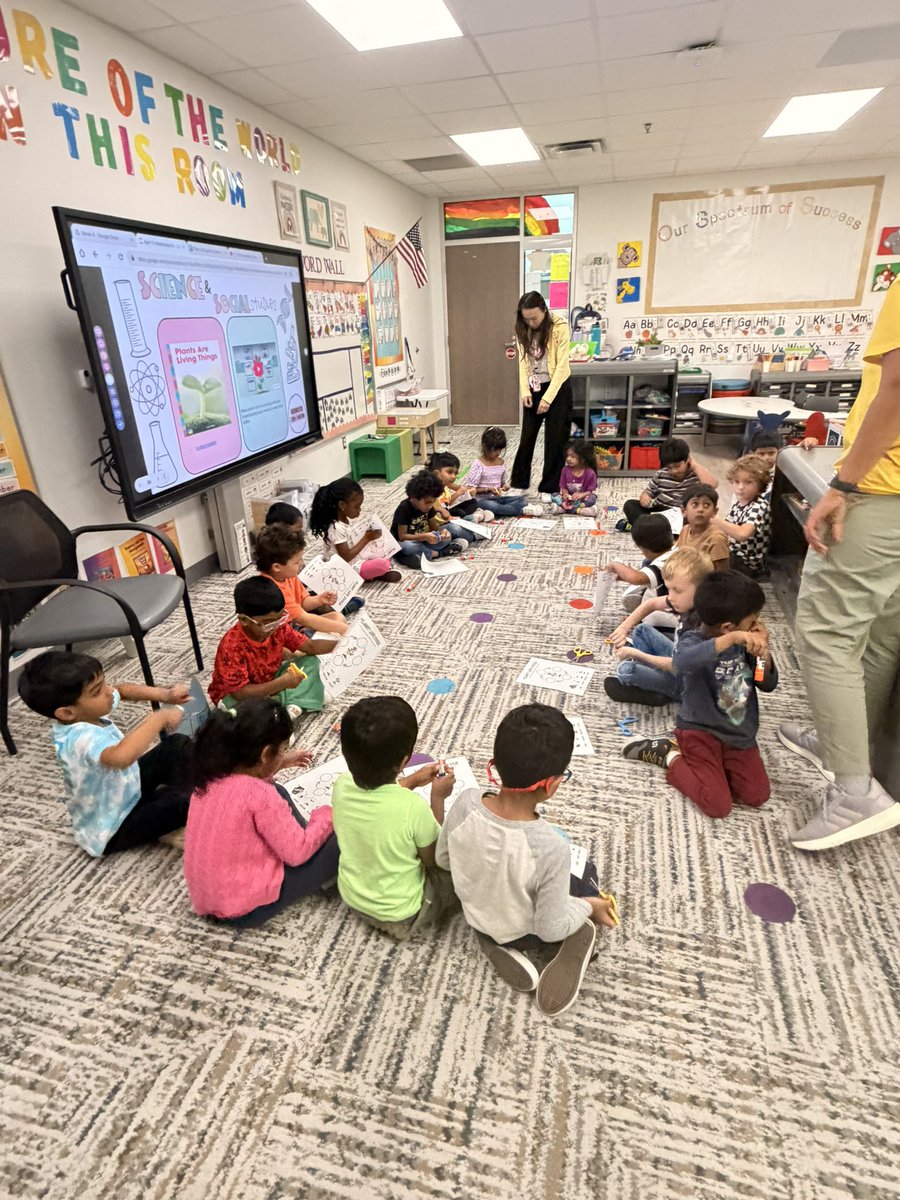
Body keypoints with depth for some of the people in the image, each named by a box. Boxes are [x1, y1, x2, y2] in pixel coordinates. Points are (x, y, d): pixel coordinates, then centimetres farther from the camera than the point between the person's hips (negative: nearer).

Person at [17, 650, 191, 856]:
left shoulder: (84, 714, -12)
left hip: (126, 789, 9)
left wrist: (164, 695, -5)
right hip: (111, 831, -9)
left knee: (178, 744, 7)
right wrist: (160, 718, -50)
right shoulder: (81, 738, -41)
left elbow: (121, 690, 9)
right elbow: (121, 756, -64)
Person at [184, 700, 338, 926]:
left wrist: (279, 764, 15)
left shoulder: (213, 773, -7)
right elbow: (297, 852, -20)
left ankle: (315, 840, 17)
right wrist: (327, 815, -6)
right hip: (245, 907, -8)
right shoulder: (261, 795, -29)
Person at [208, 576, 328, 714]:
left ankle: (294, 704, -18)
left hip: (268, 680, 6)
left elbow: (309, 646, -8)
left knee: (311, 662, -4)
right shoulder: (232, 646, -34)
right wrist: (283, 683, -40)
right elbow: (240, 692, -34)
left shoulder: (279, 627, -17)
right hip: (234, 695, -6)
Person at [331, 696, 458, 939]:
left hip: (352, 898, 5)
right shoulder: (414, 808, -34)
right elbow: (434, 859, -14)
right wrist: (438, 798, -10)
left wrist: (412, 782, 6)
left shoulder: (341, 787, -20)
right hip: (400, 914, -5)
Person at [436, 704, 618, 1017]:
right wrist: (588, 907, -5)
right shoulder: (551, 848, -39)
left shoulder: (466, 802, -29)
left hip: (476, 917, 2)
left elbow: (444, 859, -9)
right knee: (587, 874, 24)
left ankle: (500, 947, 13)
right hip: (527, 935, -2)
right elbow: (549, 929, -23)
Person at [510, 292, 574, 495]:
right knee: (526, 437, 9)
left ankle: (549, 489, 10)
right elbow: (523, 362, 2)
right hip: (533, 389, 5)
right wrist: (525, 391, -9)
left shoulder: (559, 327, -16)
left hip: (557, 388, -4)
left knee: (555, 440, 0)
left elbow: (561, 365, -18)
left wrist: (548, 398, -22)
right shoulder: (523, 330, -1)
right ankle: (519, 483, 21)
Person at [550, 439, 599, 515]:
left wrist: (581, 495, -32)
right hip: (569, 497, 2)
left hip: (583, 498, -2)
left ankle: (561, 508, -35)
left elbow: (591, 491, -11)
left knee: (592, 498, -34)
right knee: (554, 496, -21)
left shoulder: (590, 473, -13)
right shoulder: (565, 470, -4)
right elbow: (563, 487, 0)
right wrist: (565, 494, -24)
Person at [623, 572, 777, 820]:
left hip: (741, 734, 6)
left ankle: (693, 760, 13)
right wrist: (731, 639, -53)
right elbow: (681, 662, -48)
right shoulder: (693, 641, -22)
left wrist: (763, 652, -14)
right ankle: (670, 756, 8)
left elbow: (768, 685, 4)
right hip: (701, 731, -6)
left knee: (757, 796, -2)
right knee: (718, 806, -12)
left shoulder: (744, 644, -3)